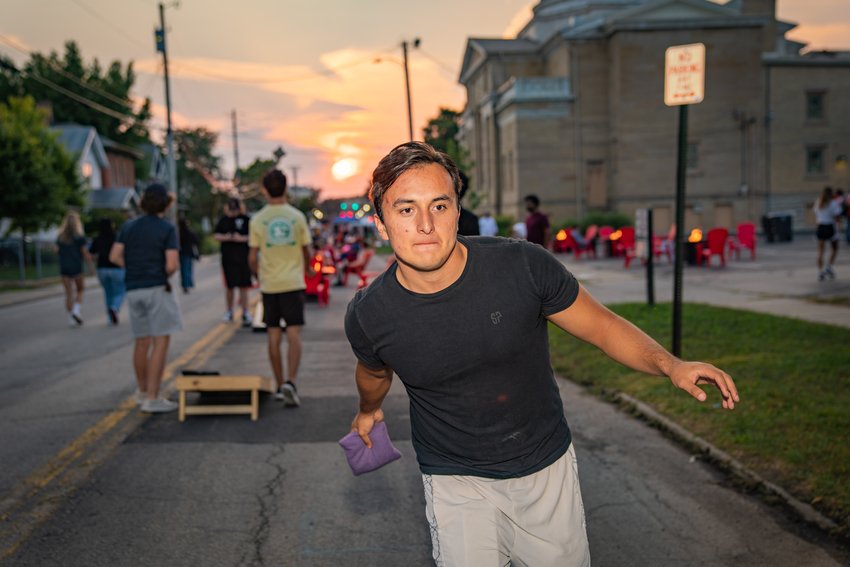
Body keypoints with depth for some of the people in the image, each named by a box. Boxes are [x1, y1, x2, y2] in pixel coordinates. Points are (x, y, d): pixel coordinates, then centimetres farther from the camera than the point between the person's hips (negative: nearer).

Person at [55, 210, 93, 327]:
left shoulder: (60, 237, 5)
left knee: (69, 293, 7)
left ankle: (71, 318, 7)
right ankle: (77, 309, -7)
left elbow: (57, 250, 4)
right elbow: (85, 252, -8)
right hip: (77, 267, -3)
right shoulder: (80, 236, -7)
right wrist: (90, 265, 0)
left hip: (64, 268, 3)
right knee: (80, 290, 14)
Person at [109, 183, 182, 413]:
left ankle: (142, 390, 31)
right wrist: (165, 276, 6)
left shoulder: (128, 226, 9)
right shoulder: (167, 228, -6)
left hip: (133, 289, 6)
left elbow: (115, 257, 3)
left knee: (142, 341, 17)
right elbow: (171, 265, -14)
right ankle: (152, 399, -6)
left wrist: (134, 268, 11)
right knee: (161, 342, -4)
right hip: (157, 288, -6)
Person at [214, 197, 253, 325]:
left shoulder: (246, 219, -2)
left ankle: (245, 312, 2)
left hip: (243, 258, -3)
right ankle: (229, 311, 22)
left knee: (243, 286, -3)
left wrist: (242, 238, -17)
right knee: (229, 286, 9)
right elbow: (216, 235, 9)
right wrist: (225, 237, -10)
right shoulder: (224, 220, 7)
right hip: (227, 257, 3)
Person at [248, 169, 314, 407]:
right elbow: (307, 251, 4)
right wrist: (308, 269, 25)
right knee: (294, 334, -1)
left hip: (269, 285, 1)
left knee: (273, 336, 9)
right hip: (293, 283, -1)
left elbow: (252, 258, 0)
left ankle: (280, 386, 16)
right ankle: (290, 381, -17)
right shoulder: (297, 216, -2)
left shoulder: (257, 220, -1)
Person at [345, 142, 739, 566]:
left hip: (548, 467, 1)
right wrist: (368, 409, 28)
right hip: (457, 484, 0)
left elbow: (601, 325, -8)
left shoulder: (524, 266, -21)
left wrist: (670, 364, -23)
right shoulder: (367, 316, -17)